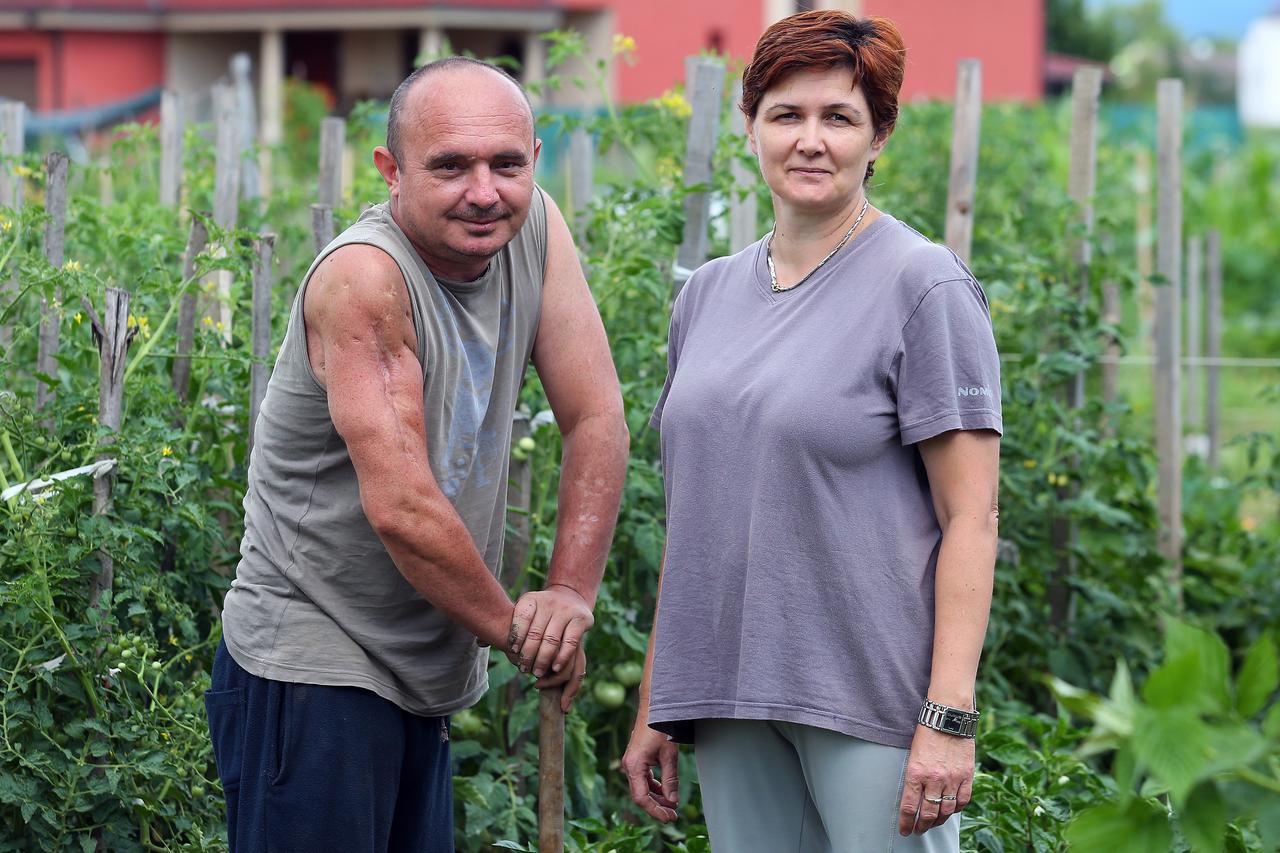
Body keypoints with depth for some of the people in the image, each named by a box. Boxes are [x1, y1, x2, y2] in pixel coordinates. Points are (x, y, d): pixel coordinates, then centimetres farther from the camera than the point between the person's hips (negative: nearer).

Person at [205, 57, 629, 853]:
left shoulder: (535, 229, -1)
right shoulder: (363, 277, -22)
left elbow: (598, 420, 0)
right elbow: (401, 509, -25)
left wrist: (571, 593, -10)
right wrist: (515, 628, -13)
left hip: (426, 678, 7)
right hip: (313, 667, -7)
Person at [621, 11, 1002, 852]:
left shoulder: (923, 286, -4)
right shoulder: (708, 295, 14)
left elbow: (971, 519, -9)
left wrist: (949, 717, -16)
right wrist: (656, 707, 16)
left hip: (872, 696, -5)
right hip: (730, 702, 5)